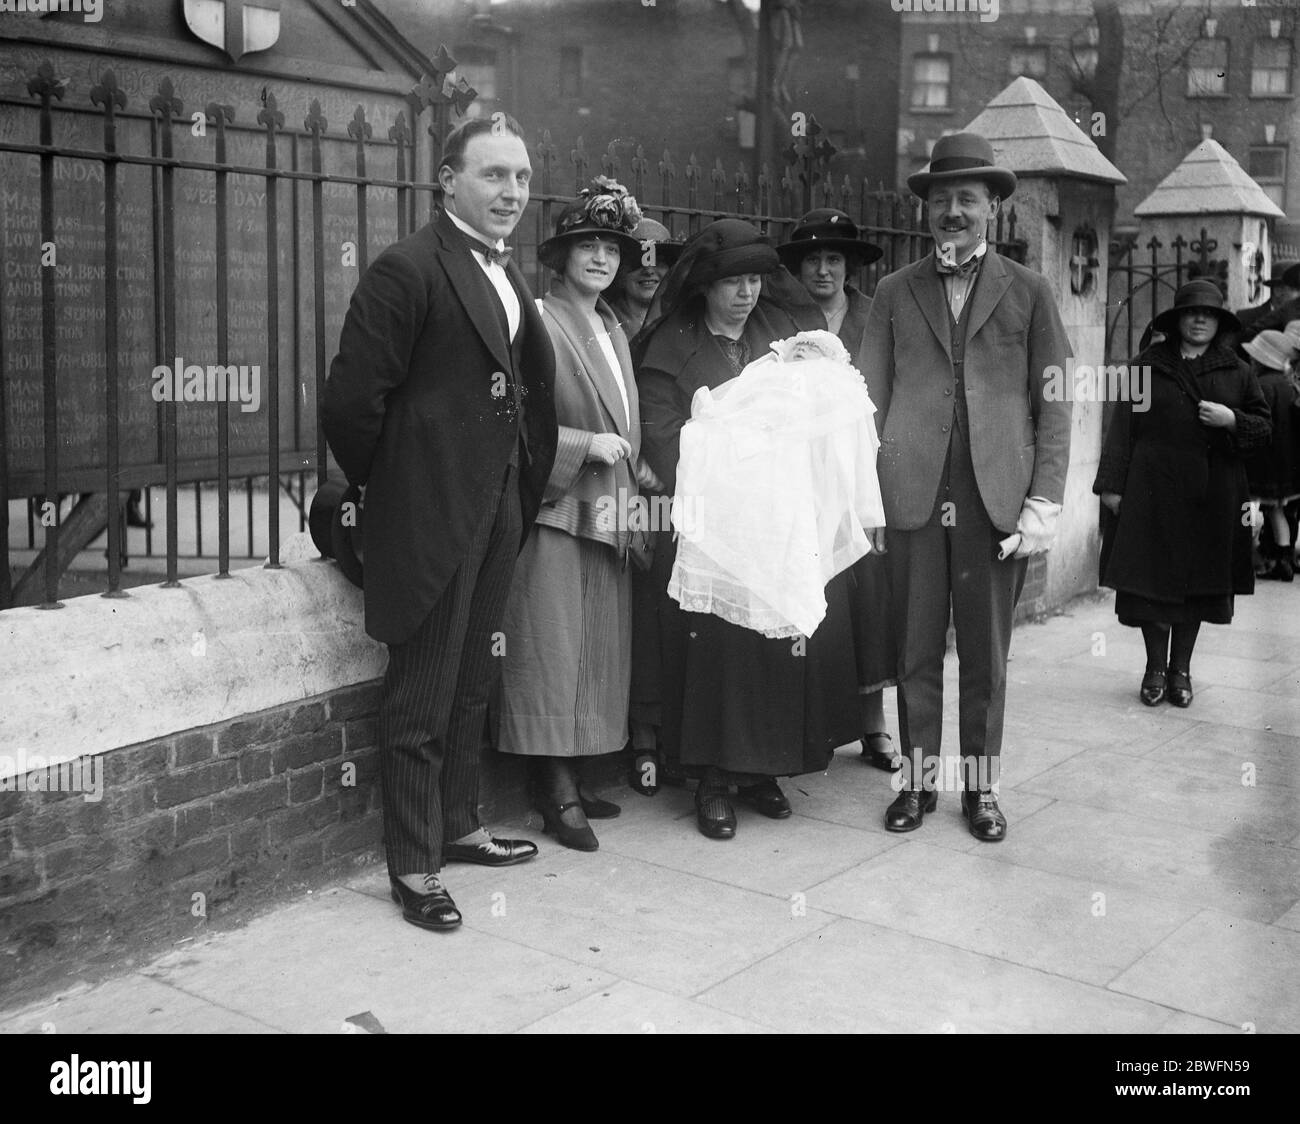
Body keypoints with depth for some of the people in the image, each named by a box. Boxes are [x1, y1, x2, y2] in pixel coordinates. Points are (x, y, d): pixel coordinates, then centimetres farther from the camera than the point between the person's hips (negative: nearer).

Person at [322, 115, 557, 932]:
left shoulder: (509, 276, 12)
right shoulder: (409, 270, -14)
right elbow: (352, 398, -17)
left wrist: (524, 486, 9)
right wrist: (386, 486, -5)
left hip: (498, 510, 8)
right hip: (432, 515, -8)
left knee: (472, 683, 19)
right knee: (421, 698, 3)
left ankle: (459, 825, 35)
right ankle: (413, 865, 15)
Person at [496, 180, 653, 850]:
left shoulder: (614, 331, 18)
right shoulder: (538, 323, -8)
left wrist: (634, 480, 14)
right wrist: (585, 444, -16)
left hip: (607, 517, 8)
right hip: (554, 512, -8)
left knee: (599, 651, 9)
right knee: (552, 647, -6)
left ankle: (568, 780, 17)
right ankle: (556, 788, 2)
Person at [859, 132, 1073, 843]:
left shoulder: (1028, 292, 8)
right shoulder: (894, 292, 11)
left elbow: (1053, 405, 4)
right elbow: (872, 398, 8)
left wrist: (1044, 502, -4)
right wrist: (866, 492, -1)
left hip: (996, 500, 0)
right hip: (912, 497, 1)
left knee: (986, 655, 7)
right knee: (916, 652, 6)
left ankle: (980, 786, 19)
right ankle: (917, 779, 18)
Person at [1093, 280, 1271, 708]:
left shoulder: (1237, 373, 10)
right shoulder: (1145, 367, 5)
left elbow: (1263, 427, 12)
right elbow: (1122, 428, 2)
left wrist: (1232, 420, -9)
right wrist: (1112, 485, -5)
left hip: (1212, 496, 2)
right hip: (1153, 490, -2)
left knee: (1198, 581, 6)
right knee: (1153, 577, -2)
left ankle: (1181, 669, 19)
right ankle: (1156, 668, 12)